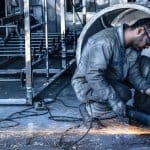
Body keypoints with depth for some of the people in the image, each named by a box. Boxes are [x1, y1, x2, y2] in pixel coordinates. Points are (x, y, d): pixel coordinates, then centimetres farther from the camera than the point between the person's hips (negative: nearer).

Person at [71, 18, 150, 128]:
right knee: (123, 94, -35)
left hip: (112, 80, 8)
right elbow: (93, 76, -37)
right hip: (86, 84, -8)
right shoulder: (105, 41, -32)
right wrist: (114, 99, -42)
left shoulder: (134, 45, -4)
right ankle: (89, 109, -11)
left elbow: (133, 73, -1)